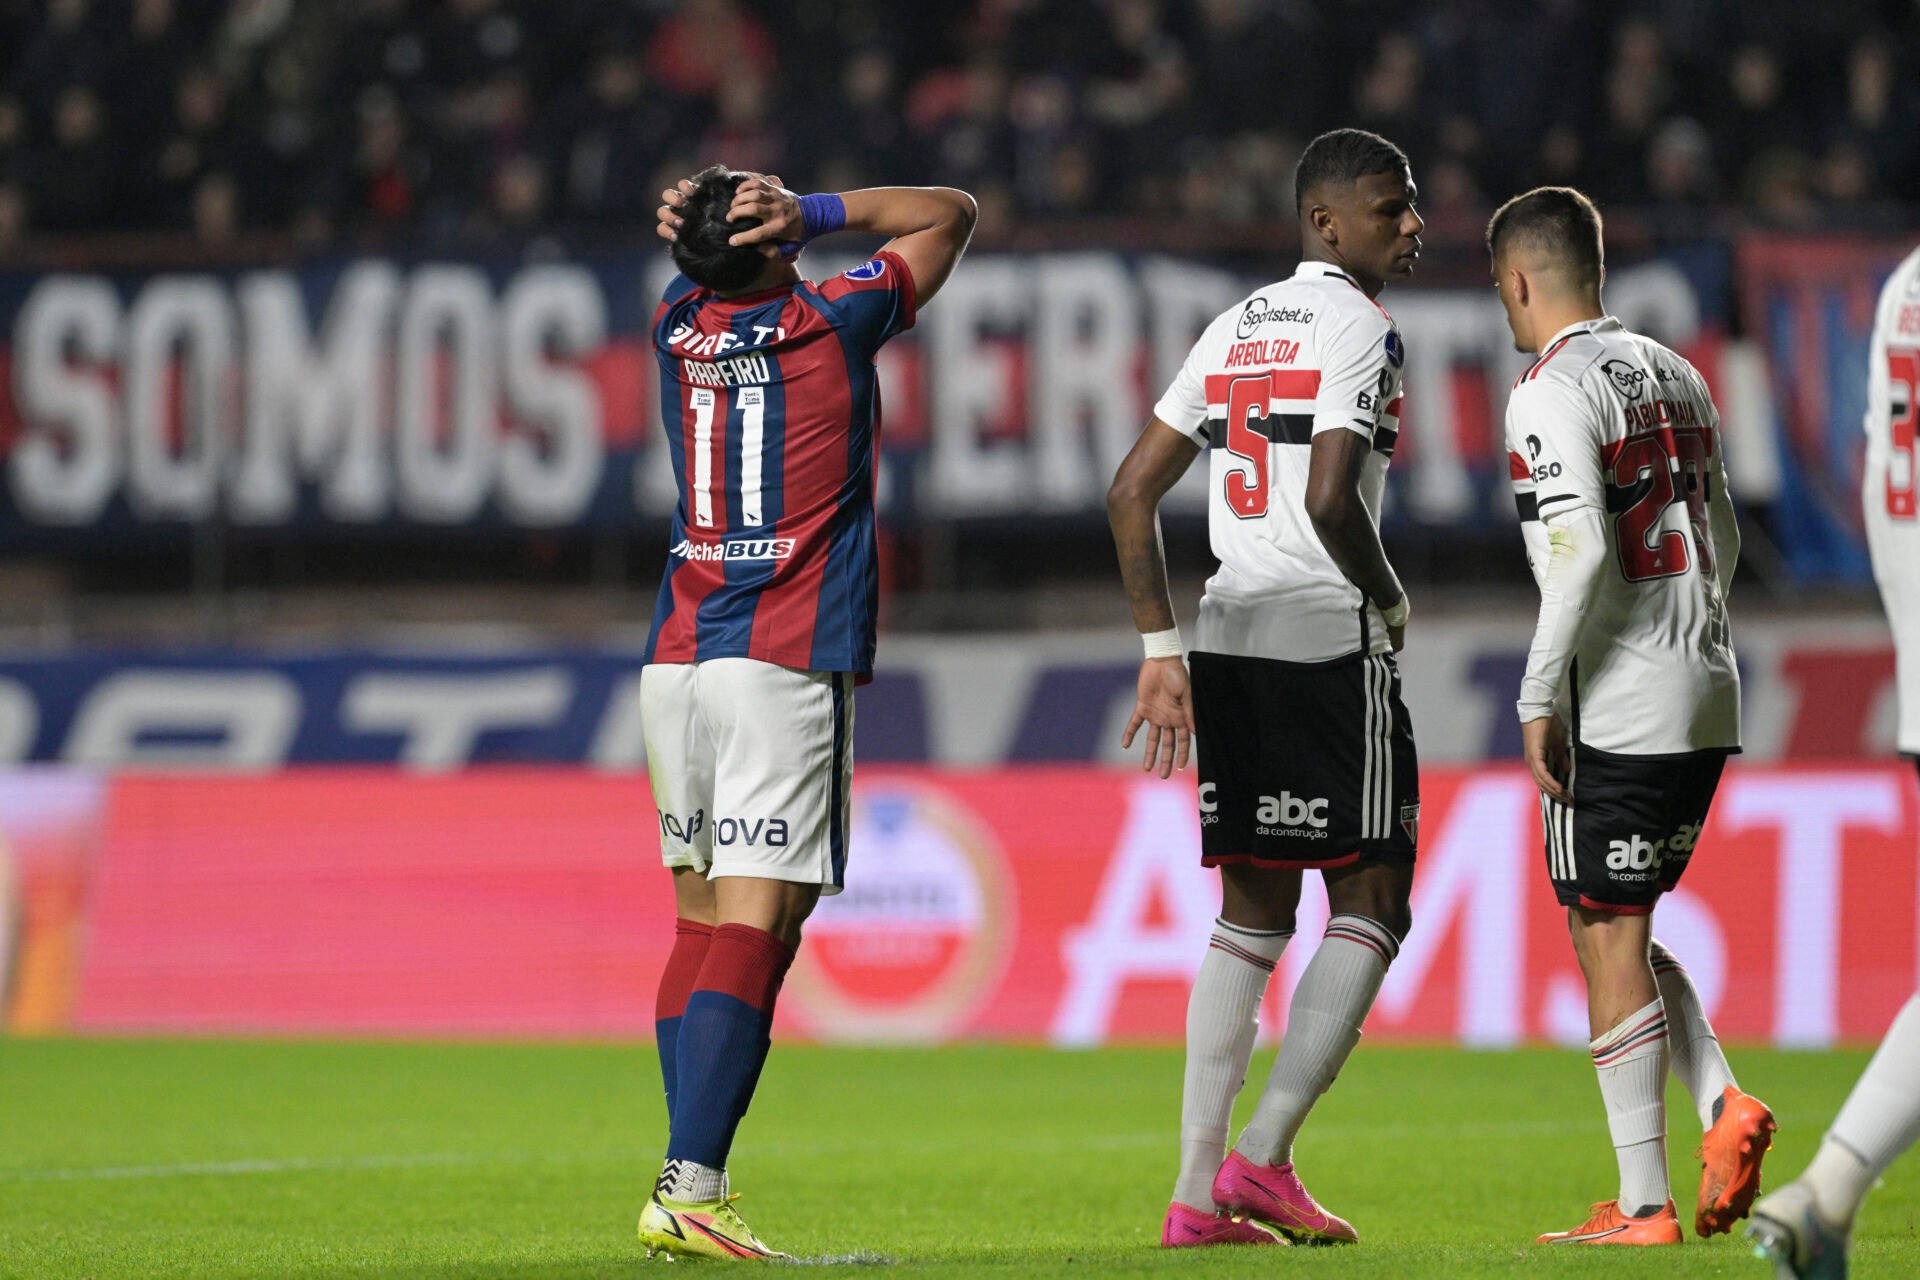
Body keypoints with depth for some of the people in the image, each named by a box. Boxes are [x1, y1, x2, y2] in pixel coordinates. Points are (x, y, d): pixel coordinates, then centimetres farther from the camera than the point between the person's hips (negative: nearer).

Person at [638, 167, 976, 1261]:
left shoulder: (679, 326, 8)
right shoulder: (834, 321, -3)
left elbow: (700, 271, 32)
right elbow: (949, 213, 11)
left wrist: (699, 226, 8)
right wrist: (813, 215, 2)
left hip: (679, 656, 6)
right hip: (789, 666, -6)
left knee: (702, 918, 11)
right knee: (754, 931, -10)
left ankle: (688, 1188, 8)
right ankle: (688, 1191, -20)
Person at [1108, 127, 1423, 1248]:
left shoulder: (1238, 328, 17)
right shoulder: (1359, 327, -8)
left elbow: (1133, 496, 16)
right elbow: (1331, 500, -22)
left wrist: (1162, 652, 17)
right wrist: (1391, 599, -4)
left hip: (1228, 644, 8)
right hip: (1330, 645, -8)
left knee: (1254, 914, 12)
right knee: (1370, 905, 0)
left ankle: (1198, 1193, 6)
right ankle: (1263, 1157, -8)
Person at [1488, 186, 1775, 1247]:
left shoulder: (1554, 393, -11)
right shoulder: (1675, 378, 14)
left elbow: (1582, 553, -20)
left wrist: (1539, 699, -14)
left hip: (1616, 710, -8)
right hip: (1707, 699, 8)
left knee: (1608, 942, -2)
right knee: (1622, 929, 18)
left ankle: (1643, 1204, -1)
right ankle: (1723, 1107, 0)